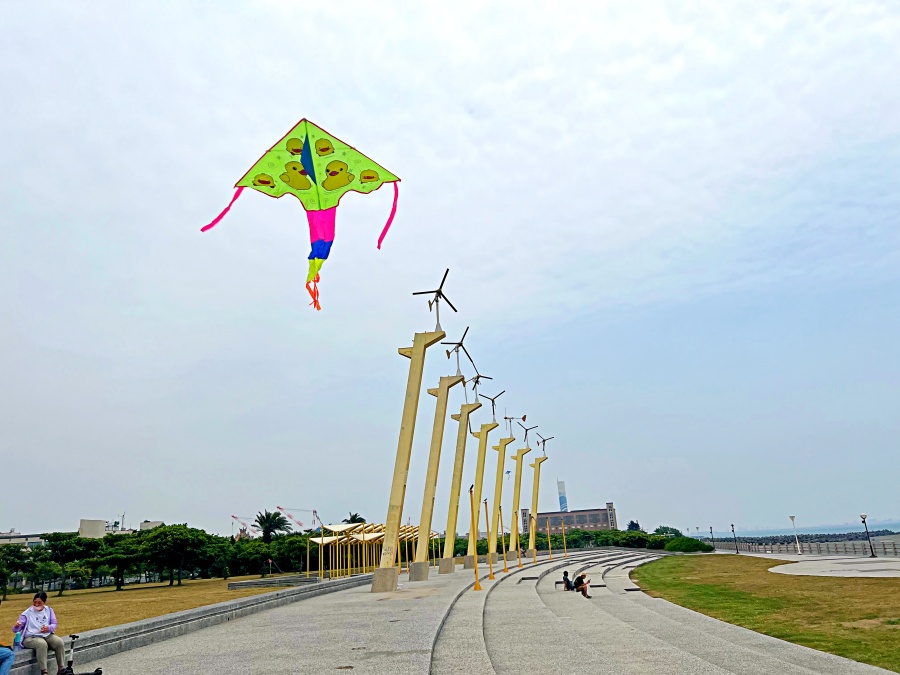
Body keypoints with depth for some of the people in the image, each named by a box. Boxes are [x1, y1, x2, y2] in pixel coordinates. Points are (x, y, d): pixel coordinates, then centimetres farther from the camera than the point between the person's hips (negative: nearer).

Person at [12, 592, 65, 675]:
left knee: (59, 642, -26)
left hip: (47, 635, 4)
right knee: (42, 644, -38)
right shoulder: (27, 613, 1)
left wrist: (49, 628, -15)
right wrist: (16, 626, -29)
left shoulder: (49, 610, 12)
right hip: (31, 638, -4)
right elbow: (15, 630, -4)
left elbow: (54, 624, 8)